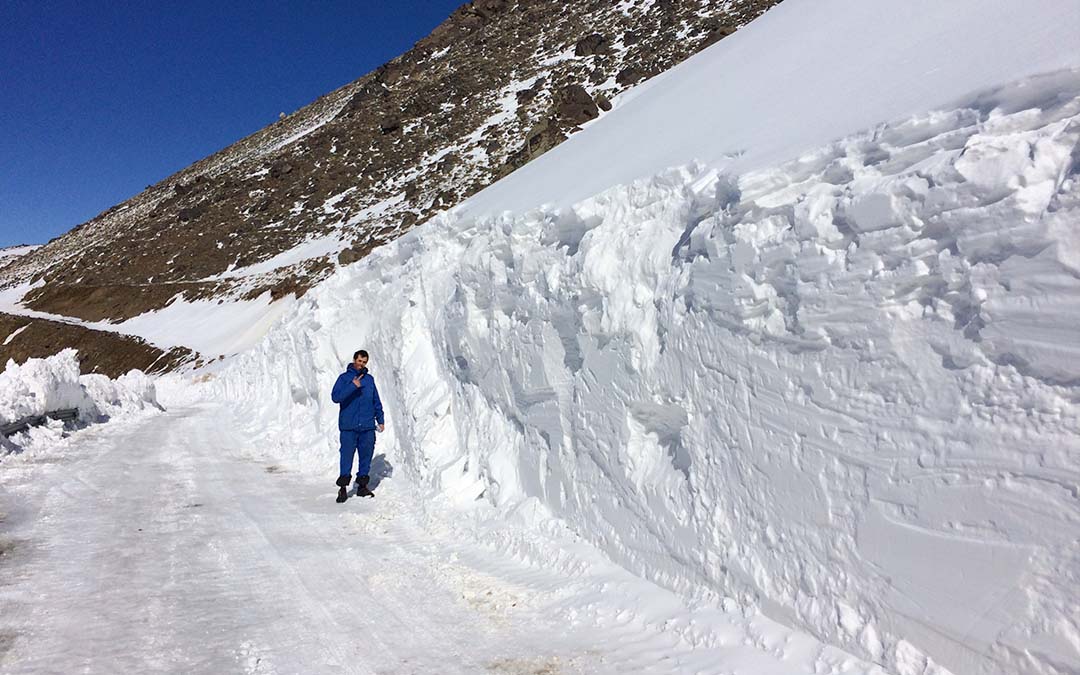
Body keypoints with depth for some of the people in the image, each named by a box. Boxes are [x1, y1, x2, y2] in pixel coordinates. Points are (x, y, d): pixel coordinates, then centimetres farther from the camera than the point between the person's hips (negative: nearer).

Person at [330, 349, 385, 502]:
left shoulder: (370, 379, 12)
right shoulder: (344, 378, 0)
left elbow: (376, 402, 17)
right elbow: (335, 397, -14)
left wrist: (380, 420, 14)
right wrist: (353, 386, -22)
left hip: (367, 427, 4)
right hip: (348, 427, -4)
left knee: (366, 456, 8)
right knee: (346, 457, -3)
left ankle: (362, 486, 18)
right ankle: (343, 488, 7)